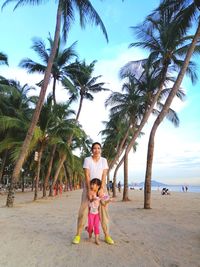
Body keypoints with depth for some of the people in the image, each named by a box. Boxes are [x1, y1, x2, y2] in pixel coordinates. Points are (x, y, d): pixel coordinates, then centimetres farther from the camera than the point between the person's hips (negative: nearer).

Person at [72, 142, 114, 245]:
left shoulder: (104, 160, 0)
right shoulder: (87, 159, -6)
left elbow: (104, 175, -7)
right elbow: (87, 175, -12)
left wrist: (102, 189, -17)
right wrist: (89, 189, -18)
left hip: (101, 186, 2)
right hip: (89, 186, -1)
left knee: (103, 210, 2)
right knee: (83, 210, -2)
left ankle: (107, 235, 13)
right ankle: (78, 234, 10)